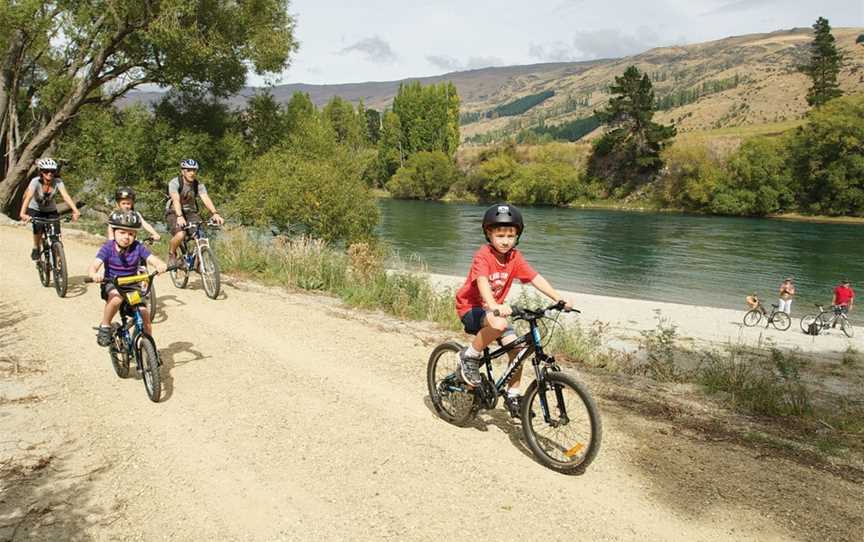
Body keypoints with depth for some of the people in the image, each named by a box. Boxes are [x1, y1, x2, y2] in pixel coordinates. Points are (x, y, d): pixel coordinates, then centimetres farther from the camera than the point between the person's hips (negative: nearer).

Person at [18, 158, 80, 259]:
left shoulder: (58, 182, -21)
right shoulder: (35, 182, -25)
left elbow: (66, 196, -34)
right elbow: (28, 197, -38)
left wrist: (75, 210, -50)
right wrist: (22, 213, -54)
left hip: (50, 210, 2)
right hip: (35, 209, -2)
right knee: (38, 227, -30)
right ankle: (36, 249, -4)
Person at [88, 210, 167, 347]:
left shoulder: (137, 247, -10)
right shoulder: (108, 248, -13)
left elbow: (152, 259, -23)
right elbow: (94, 265, -25)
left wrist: (160, 264, -48)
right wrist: (94, 274, -50)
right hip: (111, 285, -2)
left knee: (144, 312, -16)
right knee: (117, 297, -37)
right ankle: (105, 327, -12)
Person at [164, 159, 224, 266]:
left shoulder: (199, 185, -7)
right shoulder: (174, 183, -17)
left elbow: (206, 198, -22)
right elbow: (176, 200, -32)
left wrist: (215, 213, -40)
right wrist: (179, 216, -48)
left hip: (190, 213, 4)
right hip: (174, 213, -3)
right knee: (180, 234, -31)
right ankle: (171, 254, 0)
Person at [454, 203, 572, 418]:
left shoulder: (514, 257, -5)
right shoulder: (483, 256, -23)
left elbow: (536, 278, -11)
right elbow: (482, 282, -39)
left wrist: (559, 299, -22)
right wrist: (494, 307, -57)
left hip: (494, 308, 6)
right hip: (470, 307, -6)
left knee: (516, 347, -7)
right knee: (499, 324, -37)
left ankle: (512, 395, 11)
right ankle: (470, 357, -13)